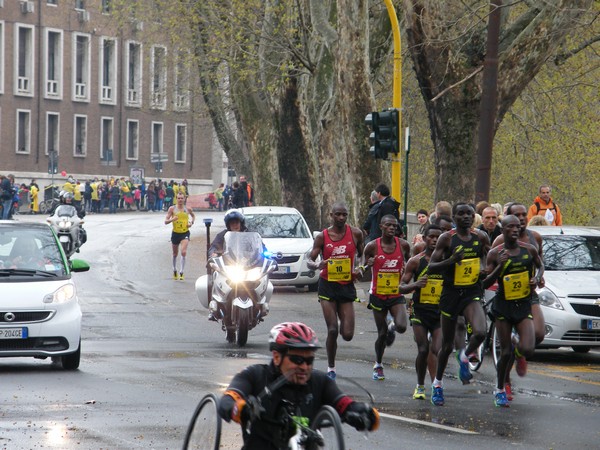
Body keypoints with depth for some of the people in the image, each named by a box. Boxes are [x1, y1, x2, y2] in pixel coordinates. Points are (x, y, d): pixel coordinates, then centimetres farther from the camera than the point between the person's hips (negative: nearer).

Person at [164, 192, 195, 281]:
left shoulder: (188, 209, 0)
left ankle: (181, 272, -15)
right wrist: (172, 219, -26)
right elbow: (166, 222, -6)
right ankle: (174, 271, 36)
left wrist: (192, 222, 2)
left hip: (185, 233, -1)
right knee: (175, 254, 15)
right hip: (175, 233, 1)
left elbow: (193, 215, 22)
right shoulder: (172, 209, -4)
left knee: (184, 252, -19)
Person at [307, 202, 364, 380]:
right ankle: (331, 368, 7)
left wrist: (359, 269, -6)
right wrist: (318, 265, -25)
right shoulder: (322, 237, -3)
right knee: (332, 330, -10)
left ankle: (342, 323, 33)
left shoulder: (355, 233, 0)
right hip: (327, 286, -1)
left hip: (347, 286, 2)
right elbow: (309, 261, -1)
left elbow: (362, 255, 15)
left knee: (347, 335, -5)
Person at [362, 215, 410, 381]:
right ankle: (378, 365, 27)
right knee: (382, 334, 4)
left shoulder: (403, 245, -2)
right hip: (378, 296, -1)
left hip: (397, 294, 1)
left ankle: (393, 326, 18)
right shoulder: (372, 247, -8)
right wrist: (367, 264, -16)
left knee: (401, 327, -21)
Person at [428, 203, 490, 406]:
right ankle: (437, 383, 28)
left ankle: (465, 357, 8)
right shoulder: (447, 238, -7)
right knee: (447, 345, 7)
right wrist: (451, 260, -27)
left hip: (472, 292, 2)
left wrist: (486, 271, -5)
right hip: (451, 292, -2)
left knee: (480, 332, -24)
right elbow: (432, 266, -11)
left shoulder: (481, 237, 2)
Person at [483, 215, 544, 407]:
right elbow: (485, 283, -7)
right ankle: (500, 390, 21)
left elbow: (540, 265, 20)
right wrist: (500, 266, -21)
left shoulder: (529, 250, 0)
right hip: (503, 306, -1)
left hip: (524, 305, 1)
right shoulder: (495, 254, -6)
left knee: (528, 349, -17)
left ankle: (519, 353, 22)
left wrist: (537, 278, -1)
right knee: (505, 352, 0)